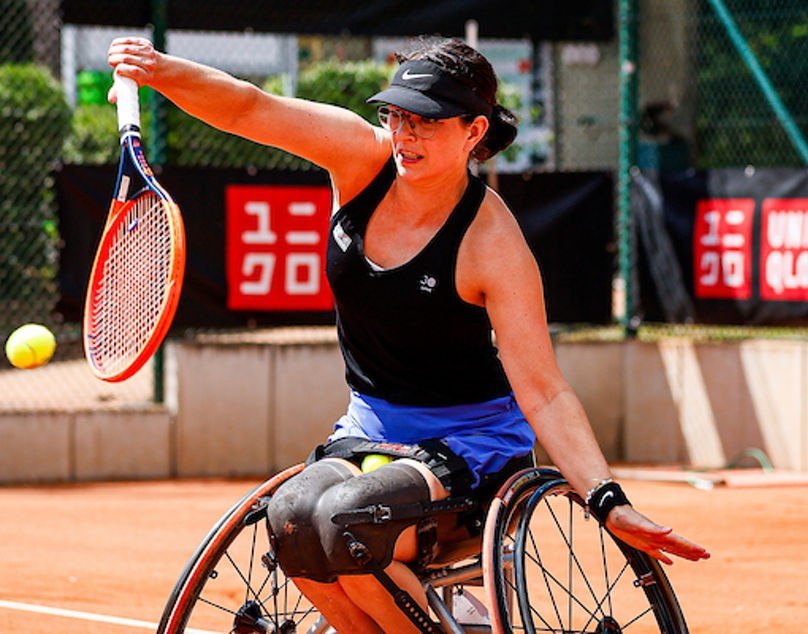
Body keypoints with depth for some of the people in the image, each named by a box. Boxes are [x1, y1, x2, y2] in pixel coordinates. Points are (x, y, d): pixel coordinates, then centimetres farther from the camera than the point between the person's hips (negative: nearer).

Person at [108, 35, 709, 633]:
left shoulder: (493, 244, -19)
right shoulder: (363, 155, -6)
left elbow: (544, 395, -20)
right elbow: (246, 109, -13)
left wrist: (608, 501, -32)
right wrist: (163, 71, -34)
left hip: (470, 443, -5)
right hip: (371, 429, 5)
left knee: (345, 519, -34)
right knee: (293, 516, -28)